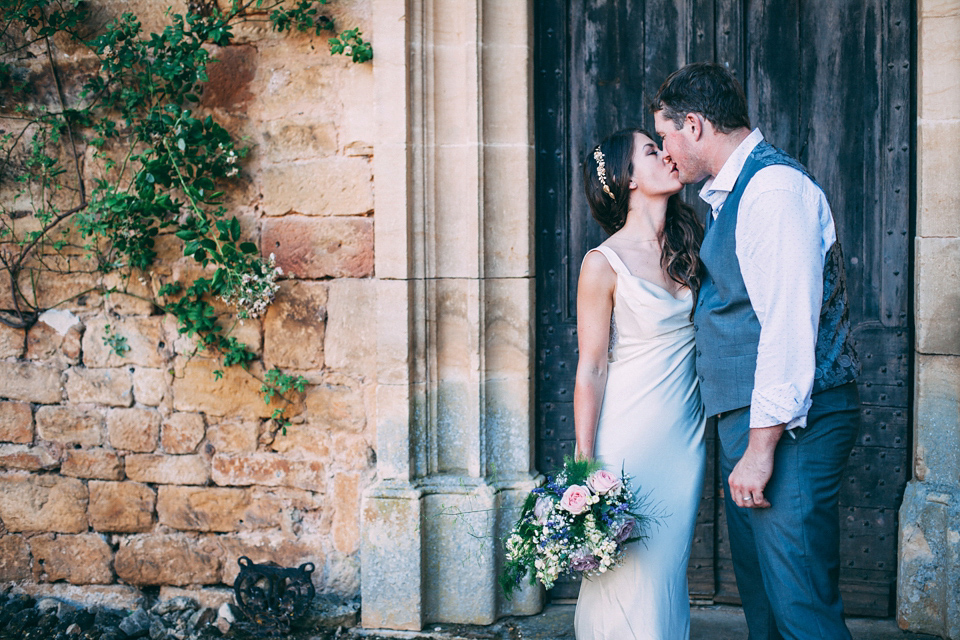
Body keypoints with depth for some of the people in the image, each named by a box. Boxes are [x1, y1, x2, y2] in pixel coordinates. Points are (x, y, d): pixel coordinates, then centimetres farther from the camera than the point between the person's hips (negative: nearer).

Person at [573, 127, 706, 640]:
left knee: (668, 573, 11)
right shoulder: (604, 264, -10)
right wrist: (585, 467, -12)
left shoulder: (685, 248, 8)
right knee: (629, 578, -2)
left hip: (686, 438, 6)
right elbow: (591, 371, -10)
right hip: (629, 438, -6)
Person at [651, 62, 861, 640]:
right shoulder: (734, 192, 18)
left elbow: (789, 327, -22)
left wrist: (761, 446, -23)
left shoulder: (774, 186, -15)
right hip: (750, 418, 11)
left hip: (789, 423, -11)